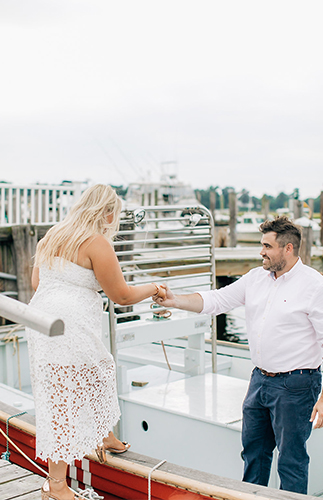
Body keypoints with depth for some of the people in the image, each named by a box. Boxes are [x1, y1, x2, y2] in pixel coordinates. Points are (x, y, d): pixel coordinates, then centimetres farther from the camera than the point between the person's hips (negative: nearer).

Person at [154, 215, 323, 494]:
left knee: (291, 461, 4)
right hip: (260, 378, 7)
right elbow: (215, 301, 9)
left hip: (295, 385, -7)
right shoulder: (256, 278, 8)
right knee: (253, 450, 19)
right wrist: (174, 301, -5)